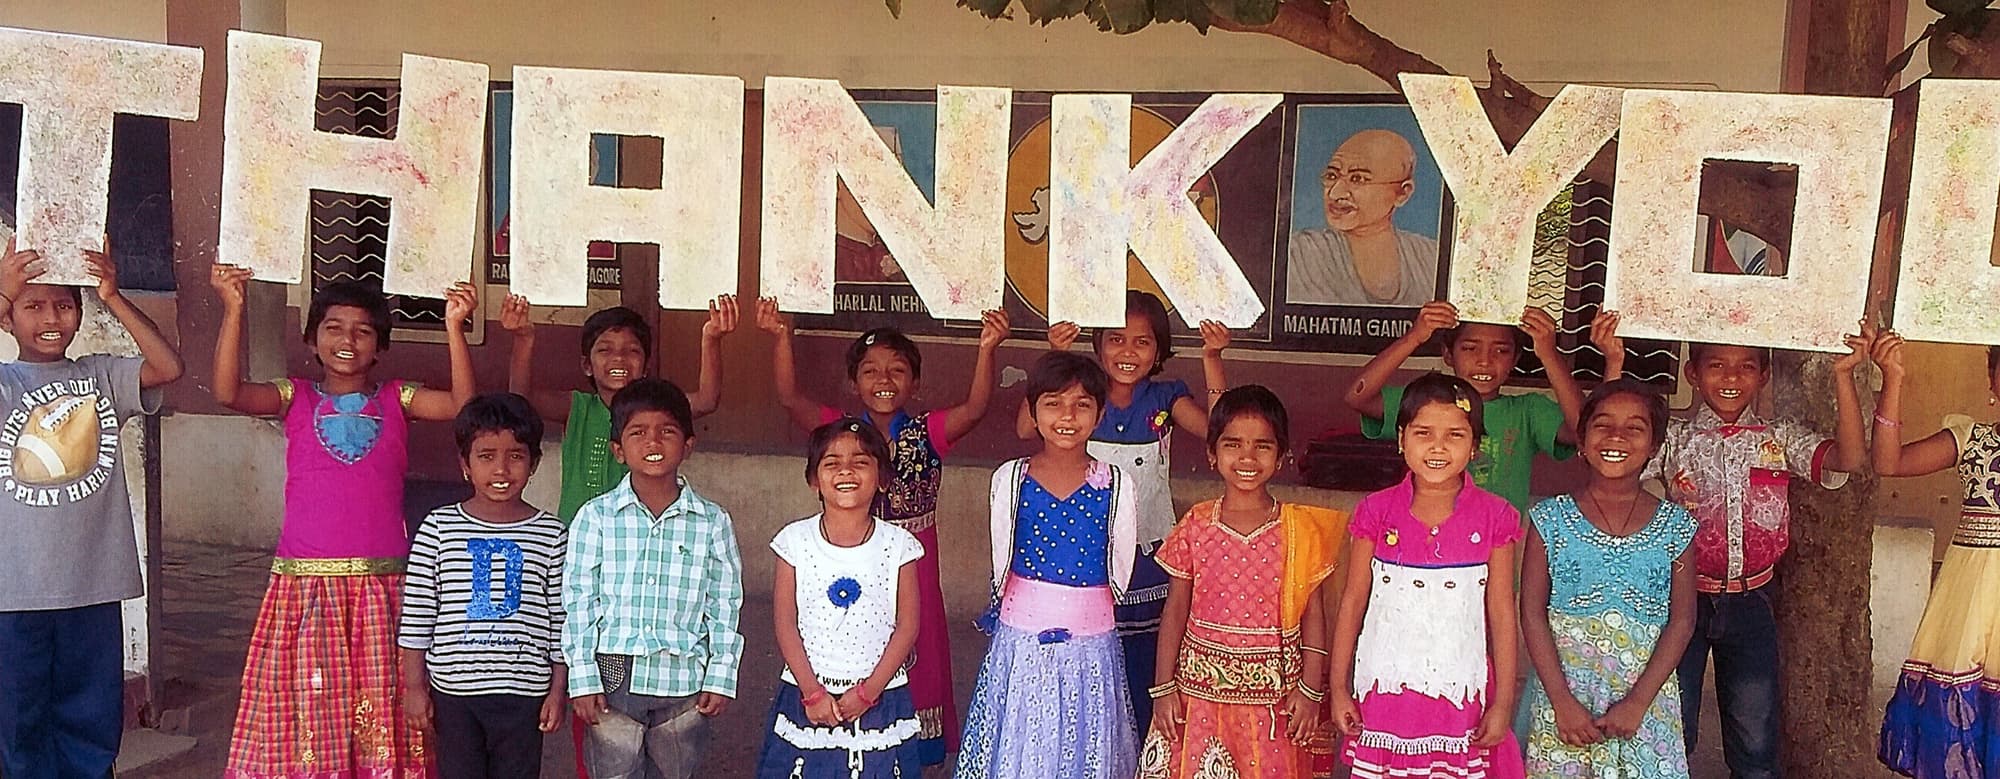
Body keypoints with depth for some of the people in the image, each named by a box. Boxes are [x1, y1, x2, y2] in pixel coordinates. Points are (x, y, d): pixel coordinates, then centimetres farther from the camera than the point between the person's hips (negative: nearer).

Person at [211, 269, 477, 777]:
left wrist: (454, 328, -15)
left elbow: (462, 403, -7)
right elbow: (227, 392, -9)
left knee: (379, 708, 3)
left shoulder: (396, 400, 9)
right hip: (305, 582, 0)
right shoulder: (296, 398, 9)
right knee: (304, 708, 2)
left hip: (380, 585, 0)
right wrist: (233, 310, -16)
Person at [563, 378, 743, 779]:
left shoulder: (713, 522, 1)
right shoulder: (596, 517, -1)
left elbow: (725, 606, 4)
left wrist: (722, 678, 1)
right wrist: (583, 678, -4)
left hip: (685, 682, 1)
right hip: (614, 679, -1)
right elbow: (578, 600, 0)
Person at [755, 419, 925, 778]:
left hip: (880, 700, 0)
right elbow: (785, 624, -3)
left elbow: (907, 626, -4)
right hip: (807, 696, 0)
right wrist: (812, 691, -10)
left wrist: (869, 691, -10)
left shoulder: (898, 544, -3)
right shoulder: (796, 540, -2)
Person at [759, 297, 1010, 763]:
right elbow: (790, 398, -15)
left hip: (913, 572, 0)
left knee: (917, 667, 11)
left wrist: (986, 350, -35)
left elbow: (975, 408, -20)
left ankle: (919, 754, 27)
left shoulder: (928, 433, -3)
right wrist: (782, 338, -29)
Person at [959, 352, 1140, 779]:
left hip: (1090, 648, 0)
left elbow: (1120, 573, 3)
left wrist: (1083, 611, 6)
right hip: (1020, 644, 0)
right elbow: (1002, 566, 5)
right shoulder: (1010, 479, -4)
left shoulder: (1115, 486, -5)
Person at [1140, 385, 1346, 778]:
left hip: (1274, 694, 0)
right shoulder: (1195, 527, -2)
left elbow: (1313, 612, 0)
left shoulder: (1300, 530, -4)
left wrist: (1310, 690, -3)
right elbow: (1175, 610, 2)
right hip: (1203, 690, 1)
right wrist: (1163, 688, 1)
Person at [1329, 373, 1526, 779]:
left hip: (1458, 695, 0)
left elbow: (1502, 614, 0)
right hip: (1385, 690, 0)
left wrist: (1503, 703, 0)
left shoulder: (1494, 517, -3)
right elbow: (1352, 603, 2)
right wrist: (1338, 688, 2)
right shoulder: (1376, 512, -3)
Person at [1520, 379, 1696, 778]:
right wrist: (1562, 700, -11)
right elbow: (1532, 613, -3)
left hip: (1647, 697, 1)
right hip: (1562, 690, -1)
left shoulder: (1676, 526, 2)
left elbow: (1682, 620, -1)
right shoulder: (1551, 519, -1)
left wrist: (1638, 701, -9)